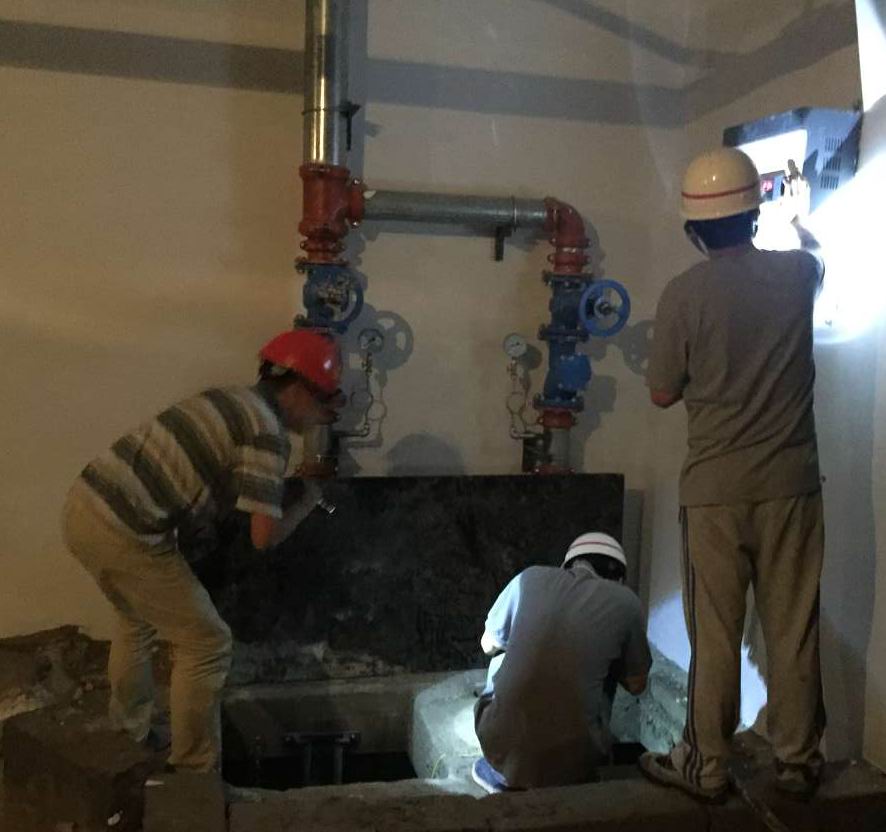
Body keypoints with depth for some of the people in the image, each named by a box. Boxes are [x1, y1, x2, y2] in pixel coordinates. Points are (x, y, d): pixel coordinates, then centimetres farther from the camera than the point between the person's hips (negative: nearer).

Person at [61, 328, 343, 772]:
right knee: (207, 644, 5)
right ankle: (195, 773, 17)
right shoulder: (267, 431, -10)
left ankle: (127, 736, 47)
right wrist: (306, 501, 6)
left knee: (138, 619, 31)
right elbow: (265, 535, -13)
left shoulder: (231, 399, 16)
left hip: (84, 504, 10)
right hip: (124, 533, -10)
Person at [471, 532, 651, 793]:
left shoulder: (531, 577, 6)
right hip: (570, 760, -1)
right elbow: (636, 685, 13)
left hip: (502, 750, 1)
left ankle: (495, 772, 24)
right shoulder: (625, 601, 3)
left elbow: (488, 645, 19)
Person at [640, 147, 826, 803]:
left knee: (715, 635, 8)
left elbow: (663, 394, -2)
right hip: (791, 483, 3)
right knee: (795, 630, 13)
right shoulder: (798, 273, -1)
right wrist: (799, 218, 46)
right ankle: (798, 761, 27)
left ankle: (706, 767, 21)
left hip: (715, 489, -2)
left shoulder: (684, 294, -11)